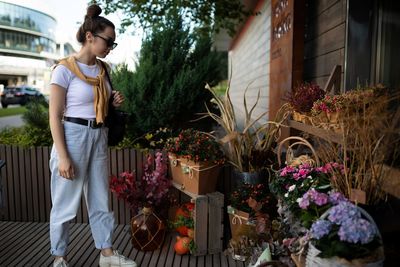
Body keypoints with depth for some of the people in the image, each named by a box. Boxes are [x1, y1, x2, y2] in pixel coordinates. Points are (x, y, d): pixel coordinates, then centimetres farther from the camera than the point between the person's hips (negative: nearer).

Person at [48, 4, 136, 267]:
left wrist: (114, 102, -2)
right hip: (73, 136, -7)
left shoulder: (102, 69, 7)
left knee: (101, 199, 14)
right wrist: (63, 156, -18)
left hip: (99, 137, 7)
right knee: (65, 203, 6)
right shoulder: (65, 69, -13)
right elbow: (55, 117, -14)